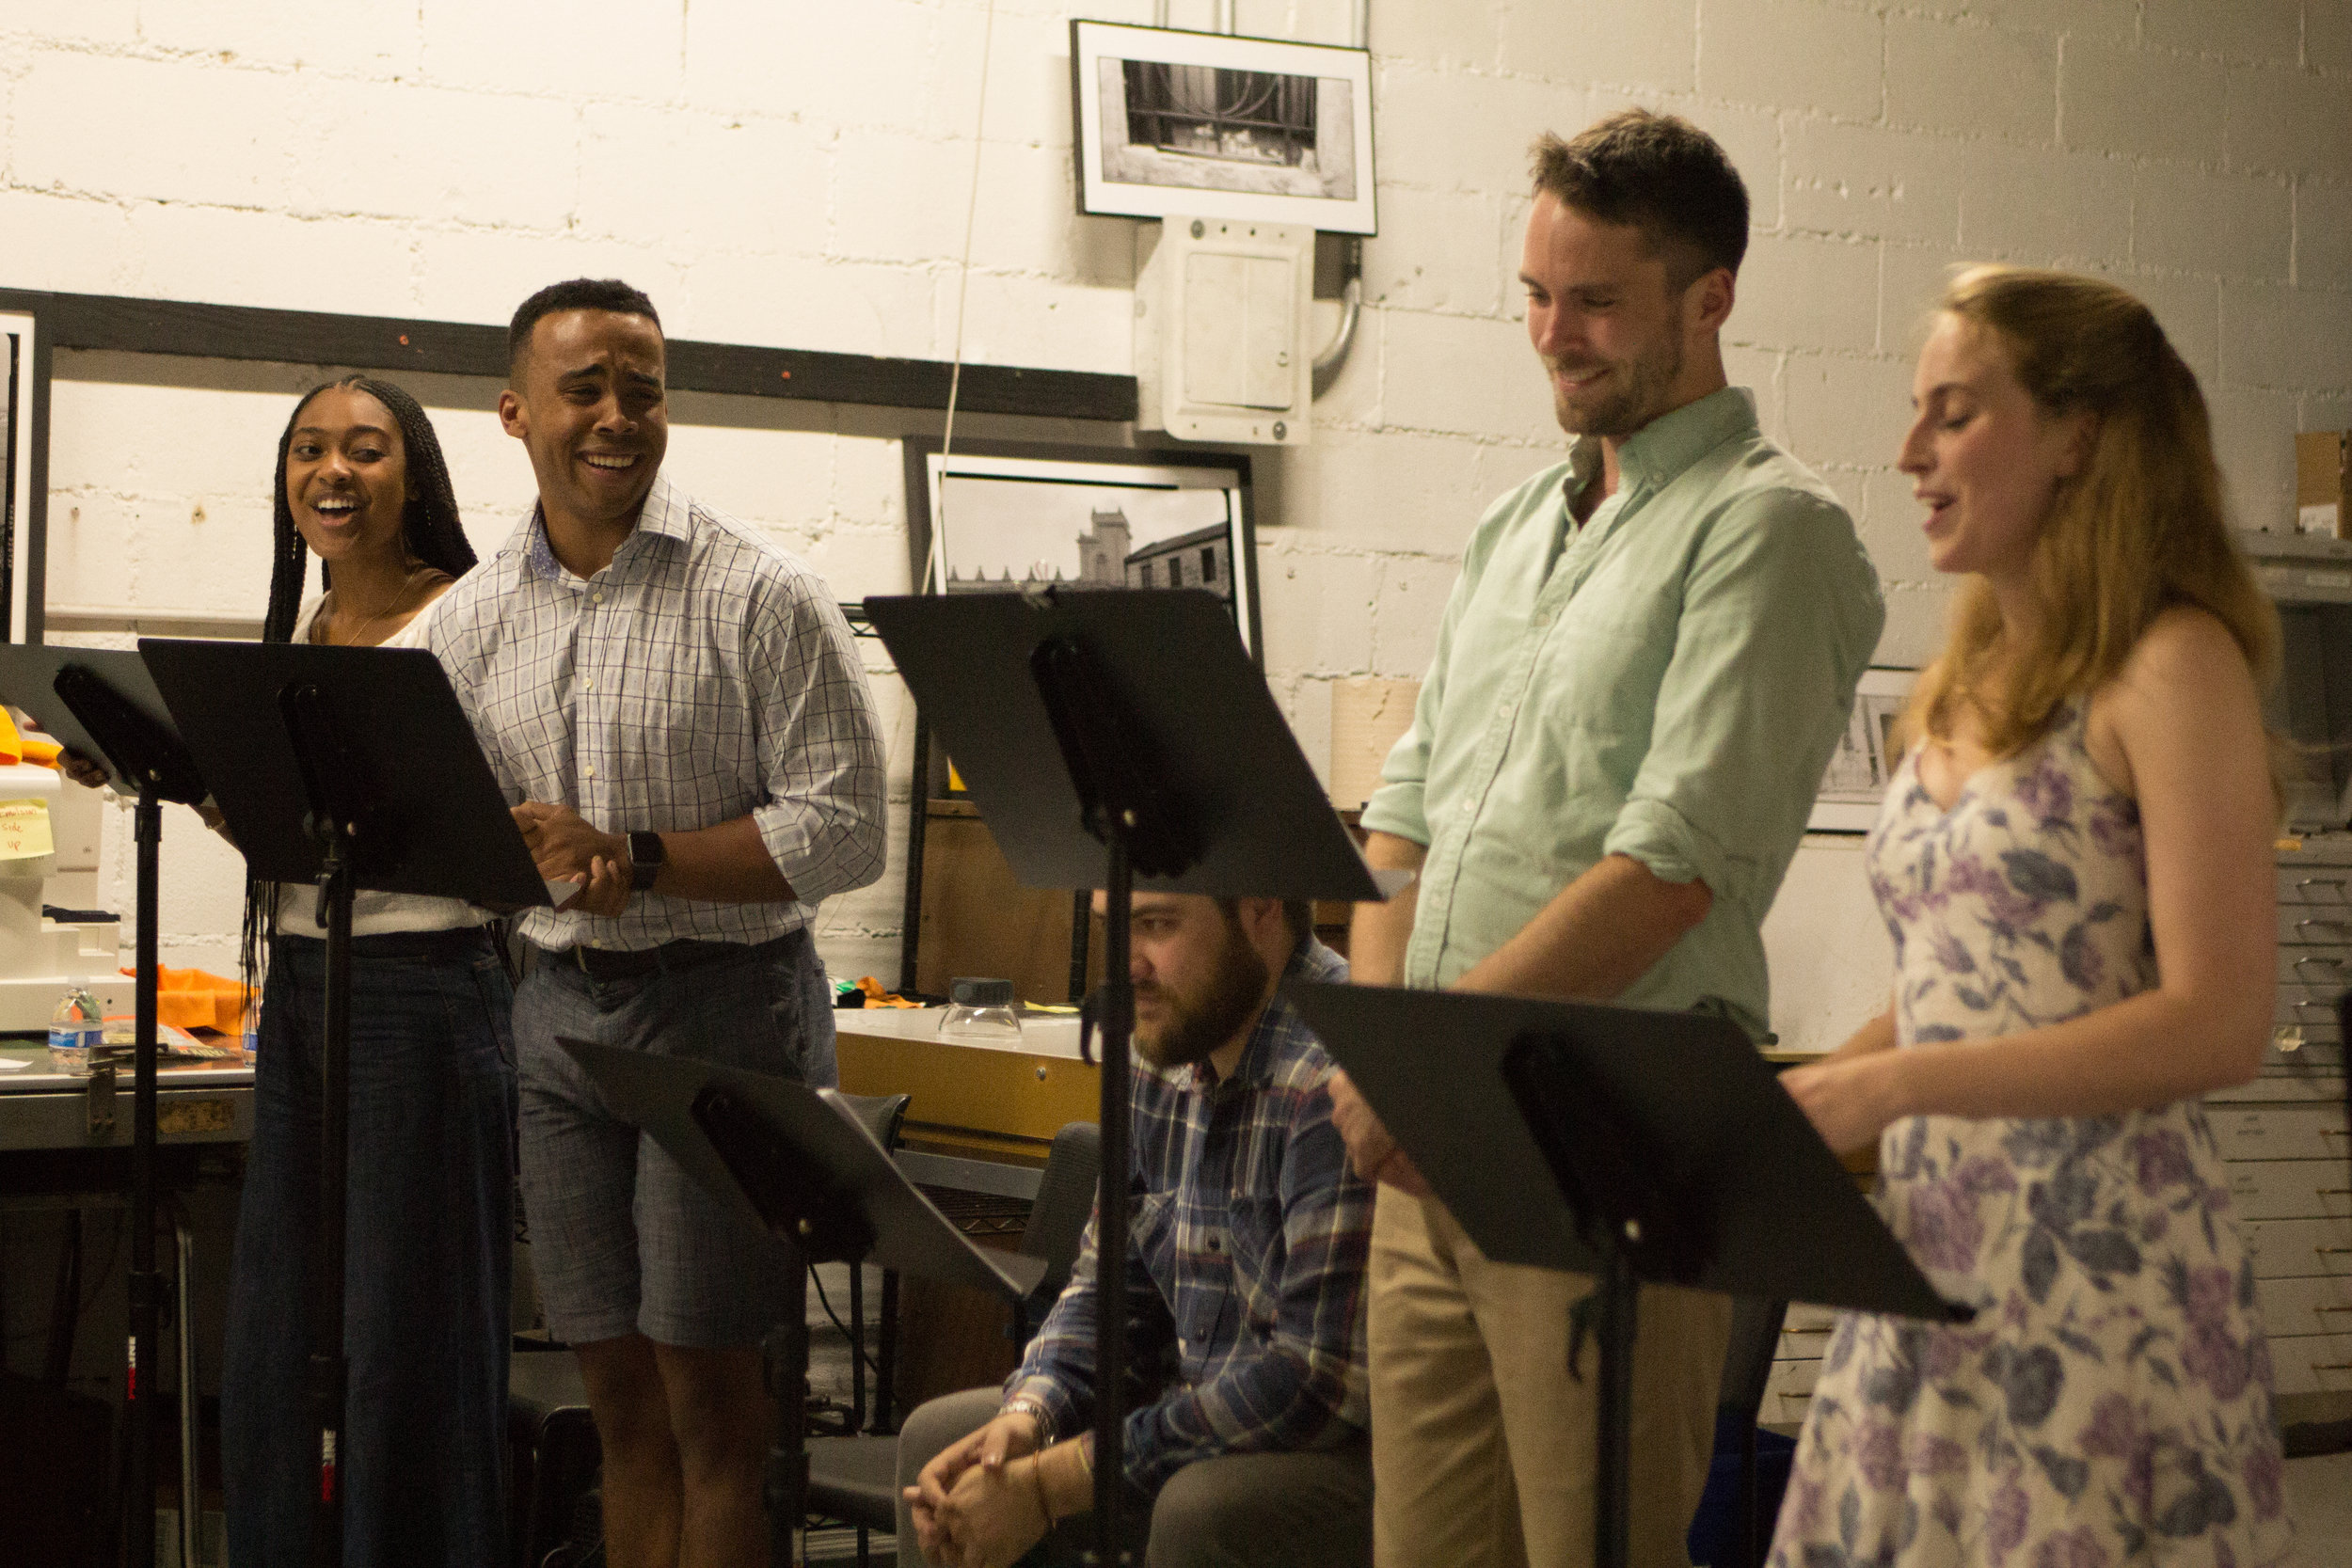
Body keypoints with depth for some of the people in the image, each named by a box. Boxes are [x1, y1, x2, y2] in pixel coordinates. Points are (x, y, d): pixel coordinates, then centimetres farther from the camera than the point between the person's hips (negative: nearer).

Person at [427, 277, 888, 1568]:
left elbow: (843, 831, -12)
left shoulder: (760, 596, -7)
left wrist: (638, 858, -17)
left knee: (707, 1392, -3)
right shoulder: (473, 619, 8)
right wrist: (521, 852, -14)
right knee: (617, 1394, 9)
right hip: (555, 1007, 5)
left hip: (724, 995, -4)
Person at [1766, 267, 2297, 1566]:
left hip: (2100, 1282, -7)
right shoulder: (1968, 686, 17)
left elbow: (2218, 1023, -15)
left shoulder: (2170, 665, -7)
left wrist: (1886, 1086, -17)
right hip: (1930, 1262, 7)